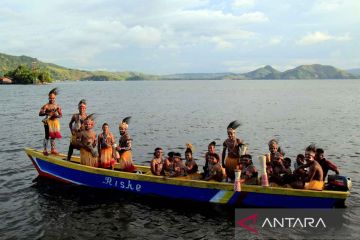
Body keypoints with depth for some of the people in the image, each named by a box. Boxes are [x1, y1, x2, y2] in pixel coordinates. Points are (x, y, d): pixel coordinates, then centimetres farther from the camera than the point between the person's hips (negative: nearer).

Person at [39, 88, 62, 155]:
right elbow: (40, 113, -15)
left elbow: (60, 115, 3)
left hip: (55, 122, 4)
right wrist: (46, 113, -30)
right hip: (48, 122, -4)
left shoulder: (57, 106, 2)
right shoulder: (46, 106, -9)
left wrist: (57, 115, -17)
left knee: (53, 136, 12)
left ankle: (53, 150, 22)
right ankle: (45, 150, 9)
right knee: (47, 136, -1)